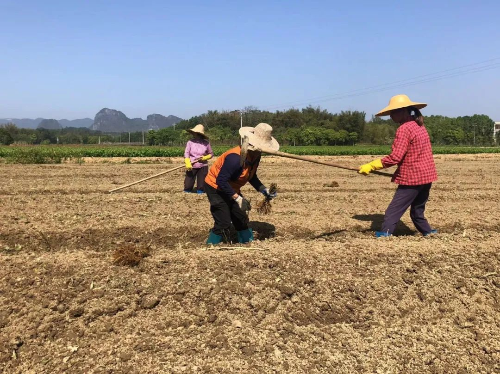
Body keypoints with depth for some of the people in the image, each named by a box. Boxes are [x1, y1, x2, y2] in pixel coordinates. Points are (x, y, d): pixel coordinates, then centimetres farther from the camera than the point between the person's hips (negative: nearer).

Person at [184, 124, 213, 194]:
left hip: (203, 167, 0)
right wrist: (188, 164, -24)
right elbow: (186, 154, -8)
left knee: (201, 186, 5)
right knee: (188, 186, 0)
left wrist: (204, 158, -11)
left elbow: (211, 154, 9)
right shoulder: (190, 142, -3)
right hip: (192, 167, 0)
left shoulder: (206, 143, -2)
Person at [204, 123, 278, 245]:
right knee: (223, 223, -13)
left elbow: (251, 176, 8)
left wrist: (264, 190, -5)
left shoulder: (255, 156, -8)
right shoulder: (235, 158, -36)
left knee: (241, 219, 11)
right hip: (215, 187, -8)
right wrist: (238, 198, -33)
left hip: (231, 189, 9)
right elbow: (221, 181, -33)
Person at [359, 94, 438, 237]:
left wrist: (370, 166, -19)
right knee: (417, 211, 21)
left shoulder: (404, 129, -14)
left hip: (412, 178, -9)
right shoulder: (419, 126, 15)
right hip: (426, 176, 9)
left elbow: (395, 157, -21)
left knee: (392, 212, -6)